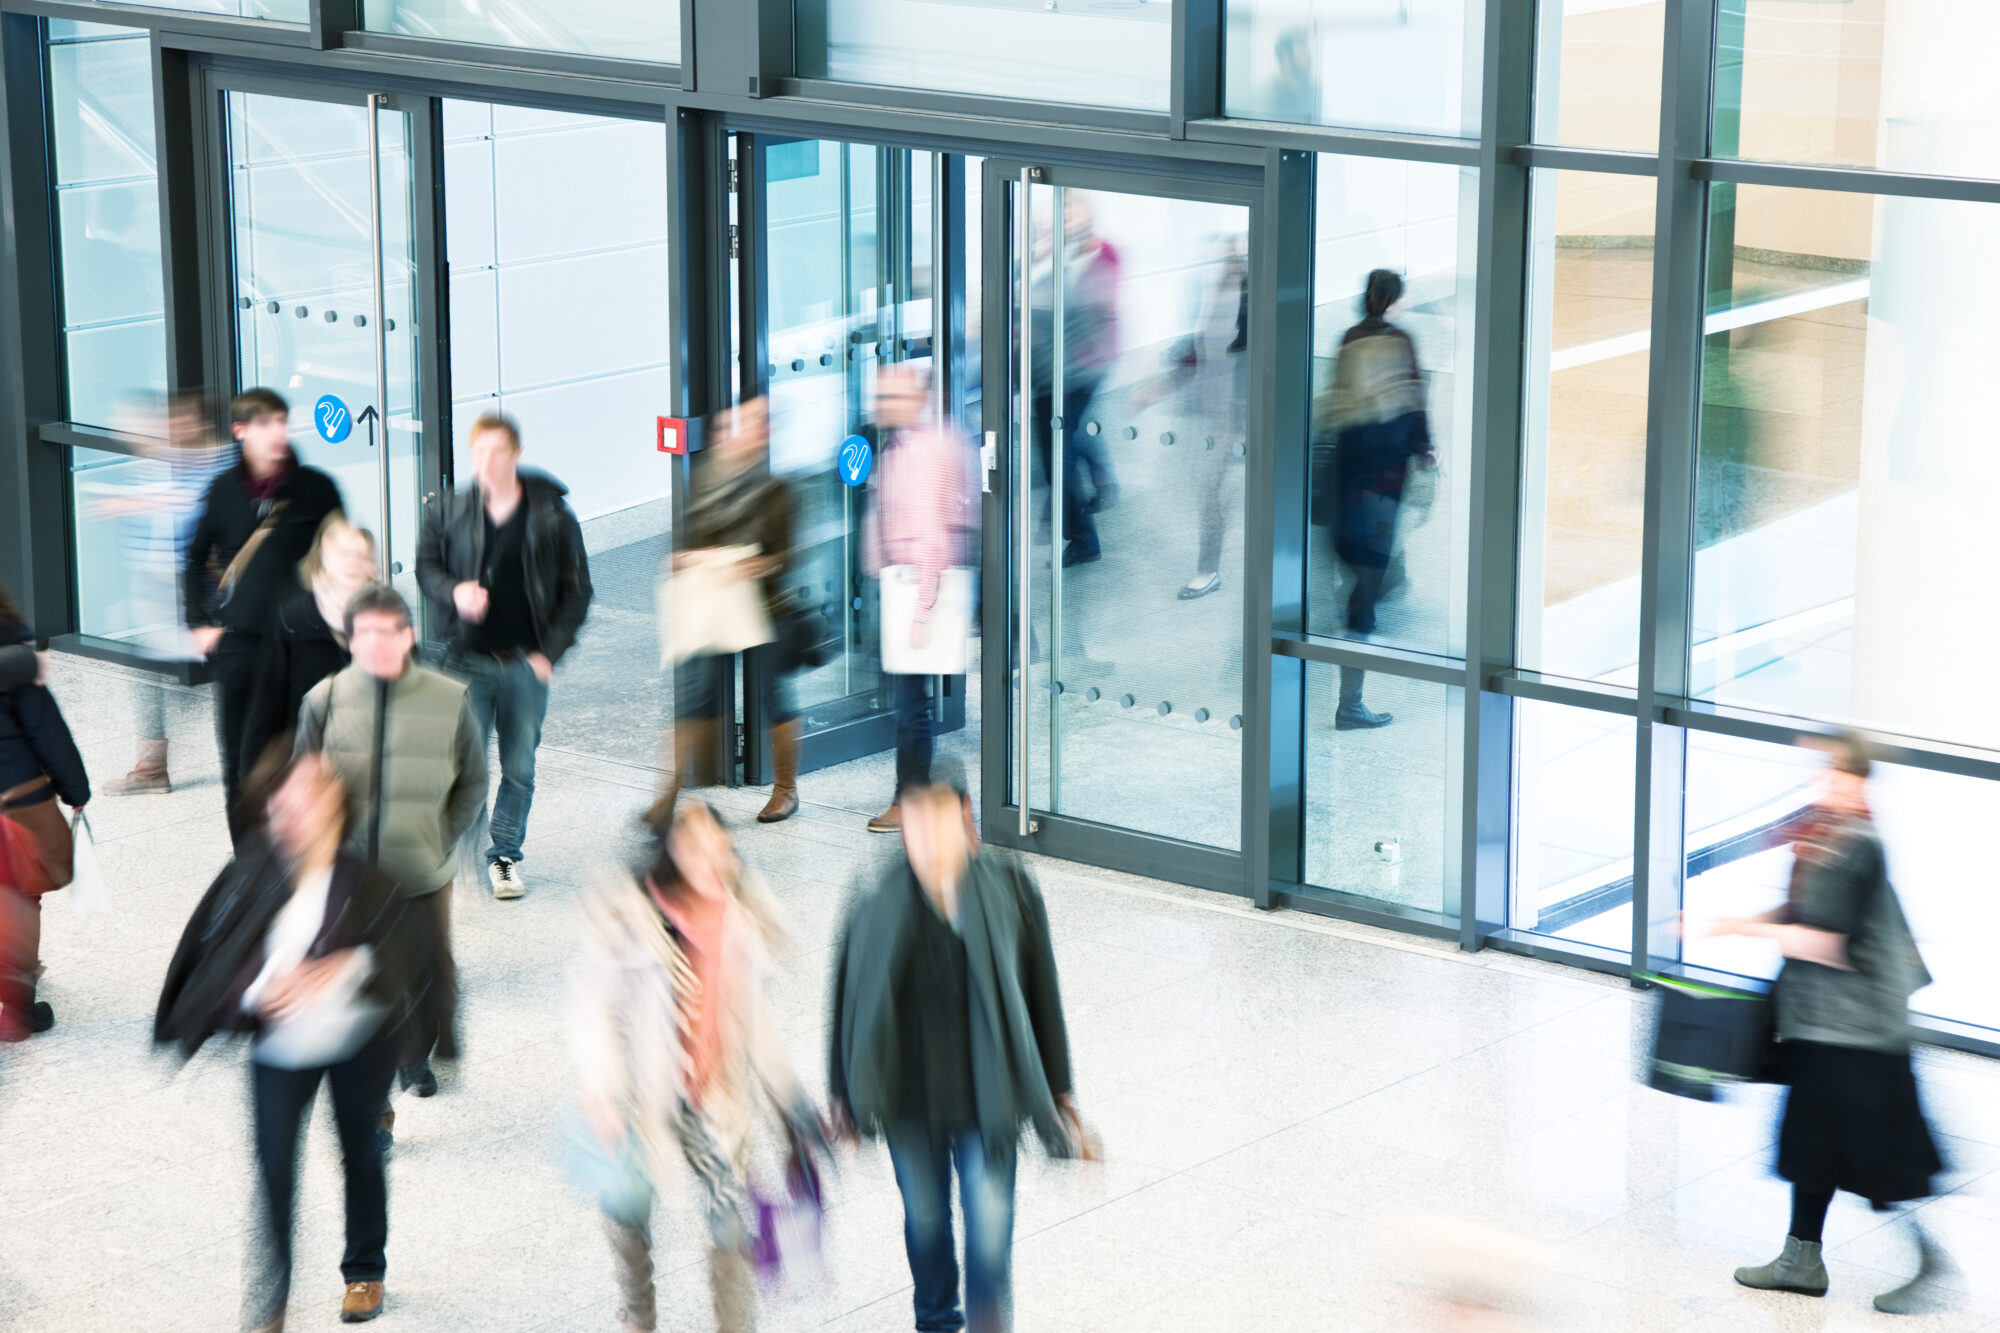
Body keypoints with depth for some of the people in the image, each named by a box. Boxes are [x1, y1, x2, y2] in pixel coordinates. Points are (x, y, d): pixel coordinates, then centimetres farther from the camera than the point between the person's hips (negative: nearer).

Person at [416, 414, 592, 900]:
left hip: (527, 663, 0)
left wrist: (550, 651, -6)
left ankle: (505, 855, 24)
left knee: (519, 767, 8)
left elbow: (576, 591, 3)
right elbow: (426, 566, 13)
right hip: (470, 661, 0)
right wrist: (454, 592, -9)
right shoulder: (449, 513, 0)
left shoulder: (552, 517, -3)